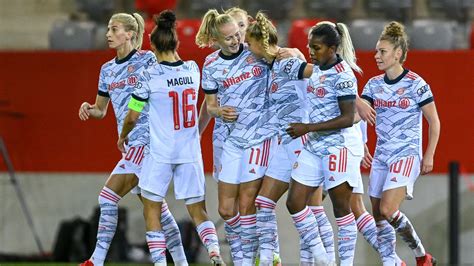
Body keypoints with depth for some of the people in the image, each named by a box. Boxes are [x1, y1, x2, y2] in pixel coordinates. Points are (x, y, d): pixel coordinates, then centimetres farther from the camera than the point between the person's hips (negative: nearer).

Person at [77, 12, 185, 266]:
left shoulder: (147, 60, -6)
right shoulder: (108, 69, 14)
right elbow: (101, 110, 21)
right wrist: (89, 109, -1)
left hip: (147, 138, -8)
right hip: (129, 144, 8)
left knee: (108, 197, -14)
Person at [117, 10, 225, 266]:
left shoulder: (149, 76, -11)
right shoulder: (193, 69, 1)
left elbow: (132, 116, -4)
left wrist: (123, 137, 14)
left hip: (160, 152, -4)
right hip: (190, 152, 4)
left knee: (151, 209, 9)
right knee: (197, 210, 10)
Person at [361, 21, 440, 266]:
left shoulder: (416, 84, -9)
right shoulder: (374, 85, 7)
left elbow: (434, 122, -3)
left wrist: (428, 156, -6)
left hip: (407, 154, -7)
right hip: (381, 155, 7)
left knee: (388, 210, -19)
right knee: (378, 215, 4)